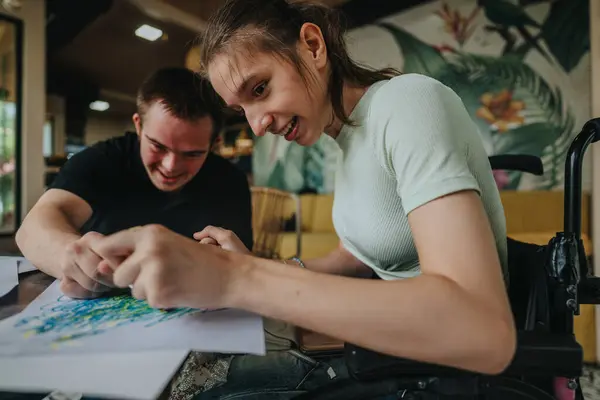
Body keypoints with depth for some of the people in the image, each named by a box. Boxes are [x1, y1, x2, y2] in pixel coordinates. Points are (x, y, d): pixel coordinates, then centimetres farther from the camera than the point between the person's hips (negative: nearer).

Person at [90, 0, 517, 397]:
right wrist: (257, 269, -7)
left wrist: (238, 279, -34)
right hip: (401, 352, 6)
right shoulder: (350, 136, 3)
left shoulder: (409, 104, -22)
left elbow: (485, 332, -32)